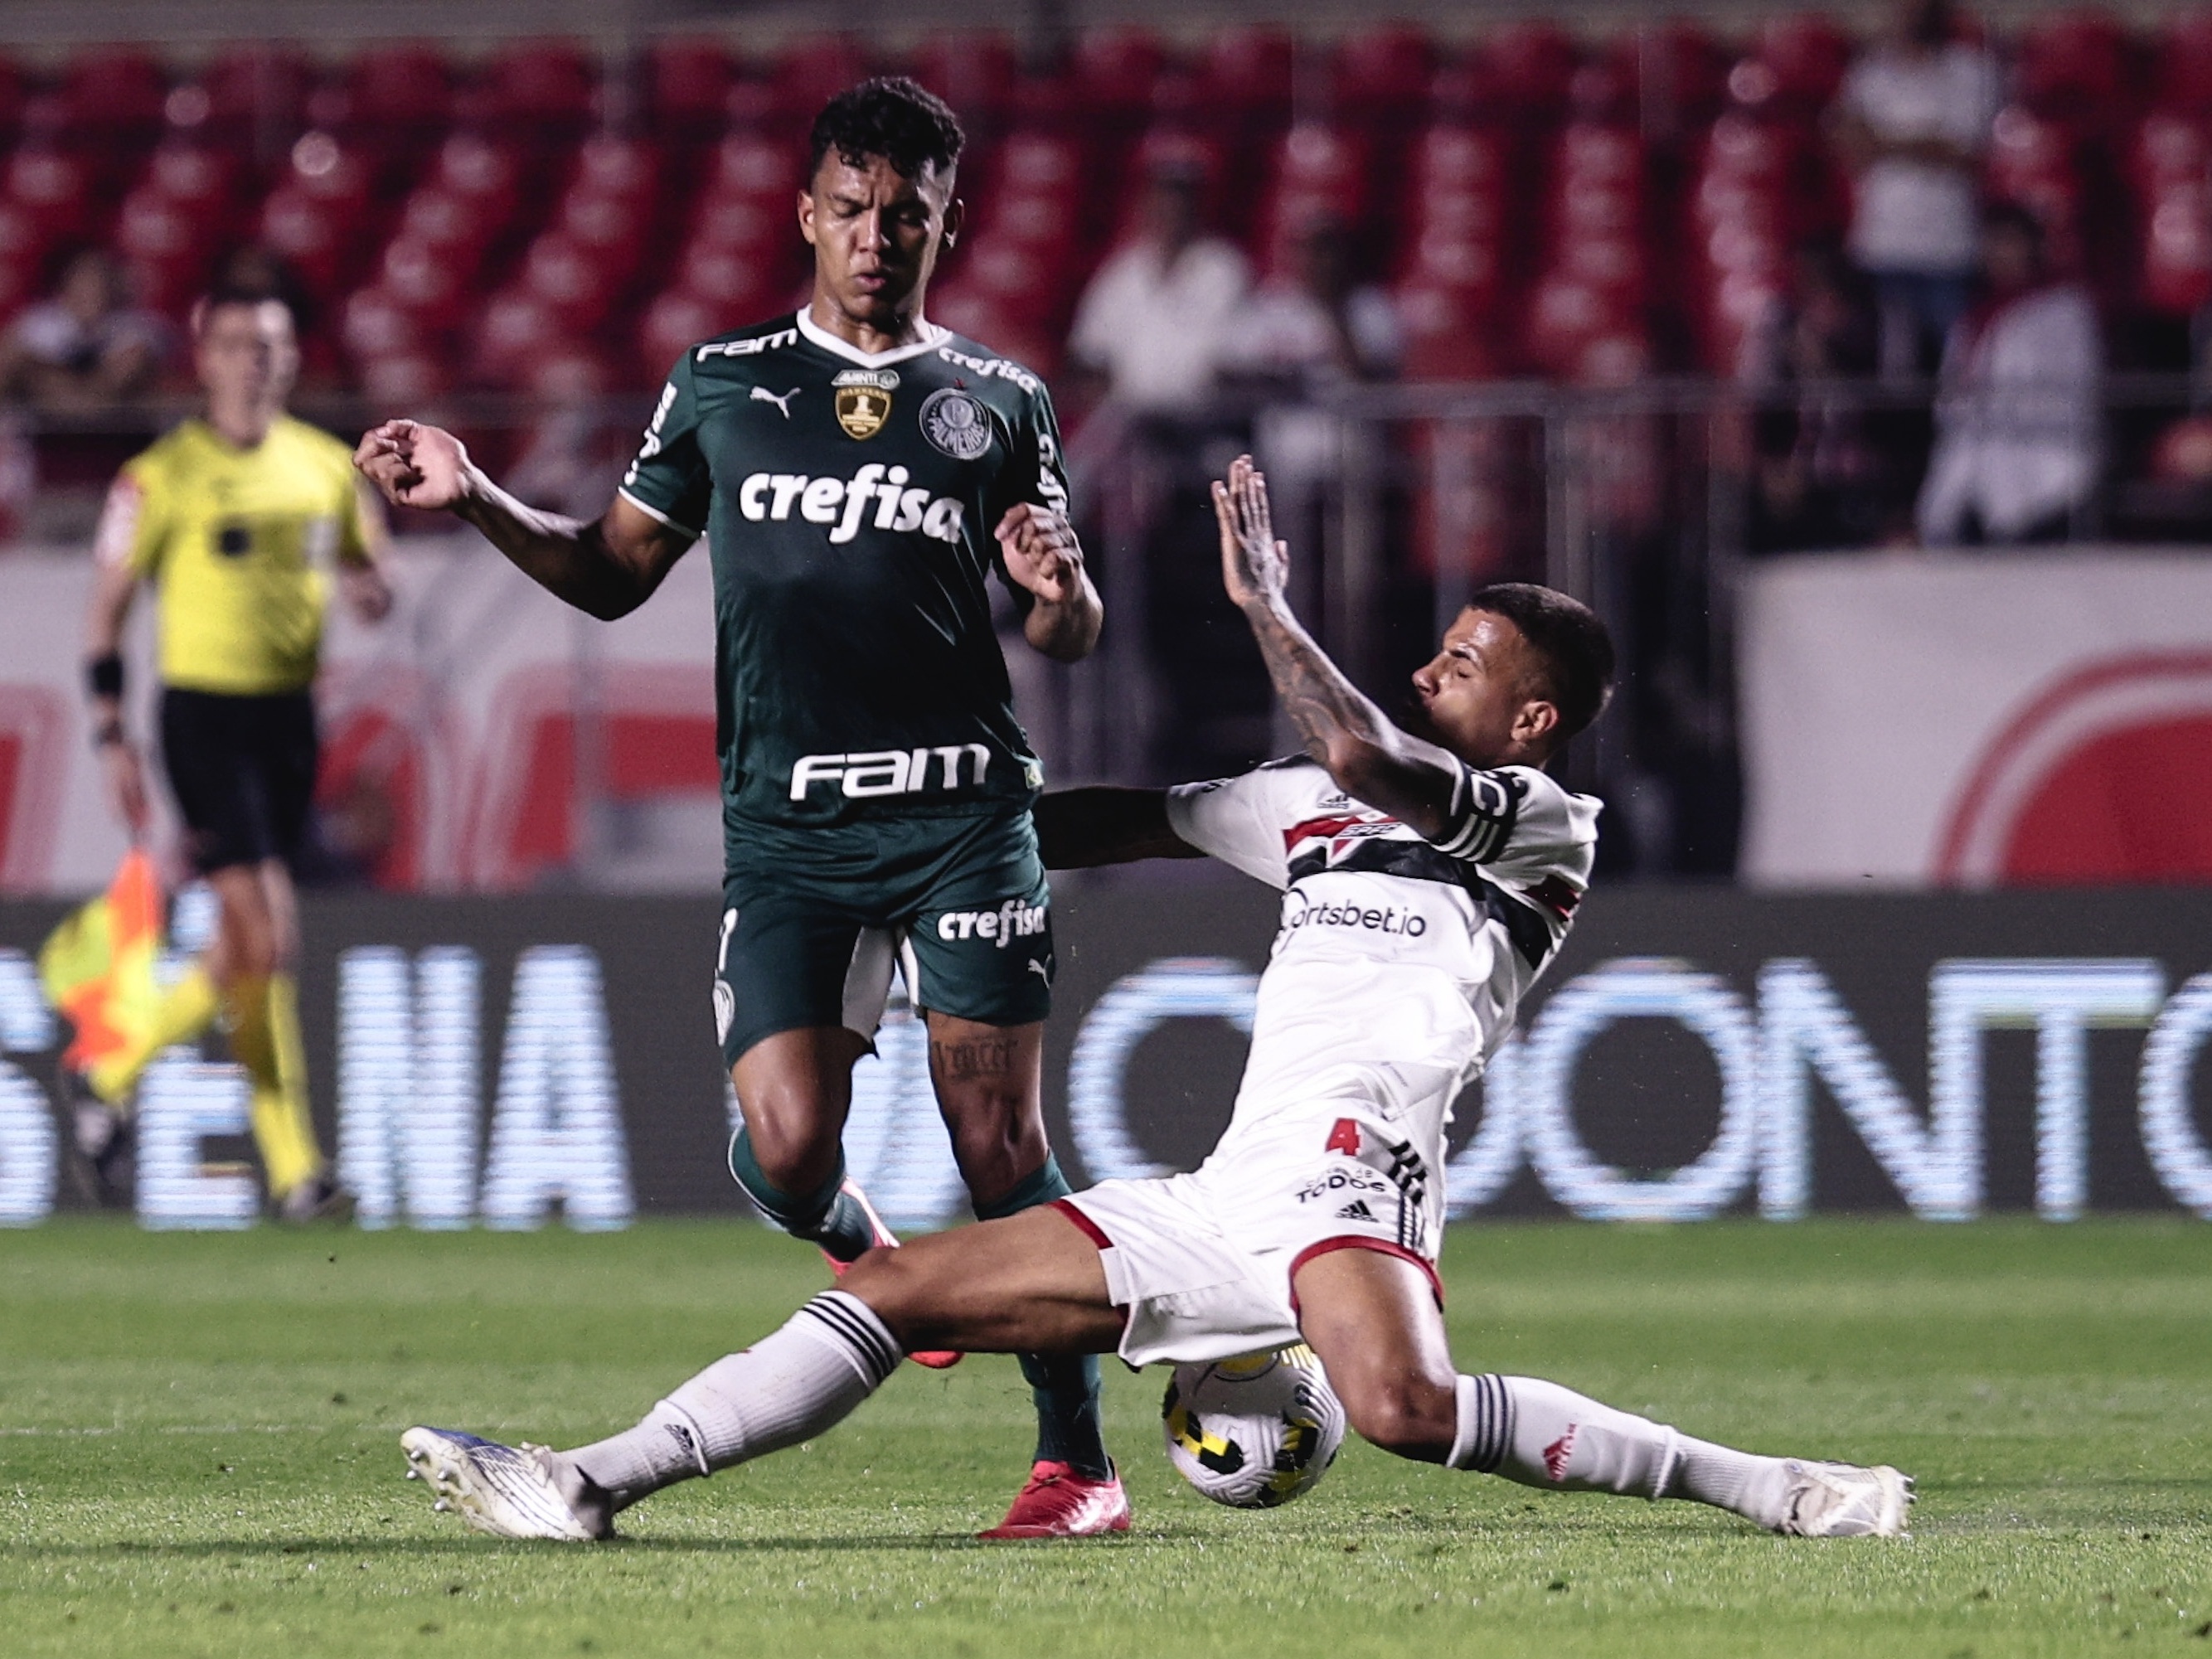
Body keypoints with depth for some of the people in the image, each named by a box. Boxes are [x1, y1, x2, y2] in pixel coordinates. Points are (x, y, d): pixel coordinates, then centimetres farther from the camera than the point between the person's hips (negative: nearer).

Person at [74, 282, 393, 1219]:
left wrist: (369, 589, -5)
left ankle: (114, 1079, 28)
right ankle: (292, 1165, -6)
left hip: (290, 712, 6)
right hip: (204, 710, -6)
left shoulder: (324, 466, 8)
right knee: (267, 939, -12)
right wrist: (112, 738, -8)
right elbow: (107, 609, -3)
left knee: (242, 946, 9)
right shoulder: (164, 475, -6)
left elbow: (369, 567, 20)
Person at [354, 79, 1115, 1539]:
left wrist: (1059, 585, -11)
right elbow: (615, 573, 16)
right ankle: (868, 1256, 22)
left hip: (961, 808, -1)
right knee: (786, 1152, -14)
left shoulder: (1000, 405, 10)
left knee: (1000, 1142, -8)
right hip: (783, 825, 1)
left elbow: (1067, 638, 12)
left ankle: (1079, 1461, 1)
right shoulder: (723, 387, 12)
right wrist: (478, 502, 2)